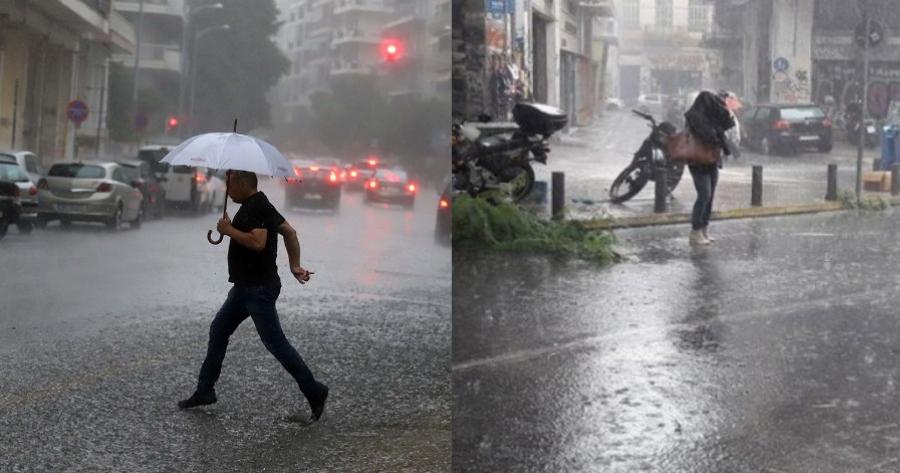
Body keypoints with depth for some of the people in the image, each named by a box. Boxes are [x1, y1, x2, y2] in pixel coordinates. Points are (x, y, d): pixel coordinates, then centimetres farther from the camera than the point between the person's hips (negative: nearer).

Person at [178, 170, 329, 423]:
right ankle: (205, 390, 21)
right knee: (218, 330, 14)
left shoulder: (255, 207, -16)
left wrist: (229, 230, -17)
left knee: (275, 342, -7)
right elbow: (290, 232, 18)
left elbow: (258, 242, -29)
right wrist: (295, 265, 13)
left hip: (259, 288, -11)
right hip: (245, 286, 11)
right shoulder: (258, 205, 15)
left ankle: (314, 392, 0)